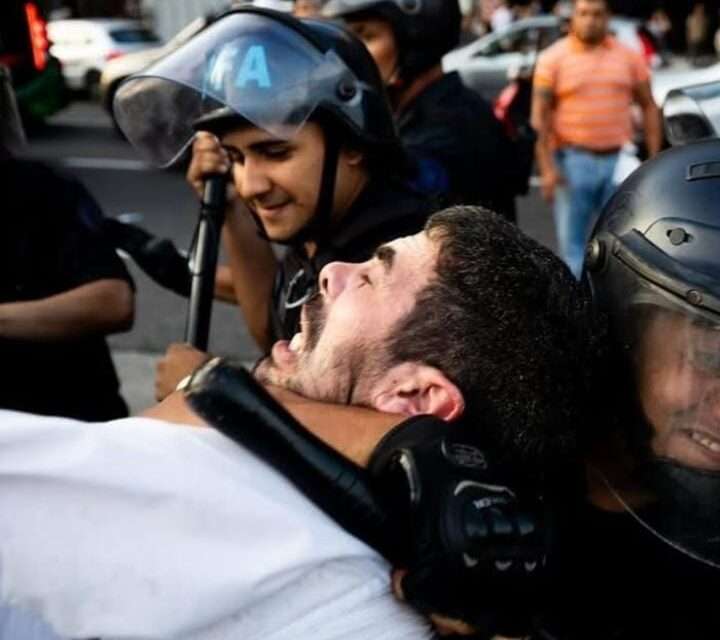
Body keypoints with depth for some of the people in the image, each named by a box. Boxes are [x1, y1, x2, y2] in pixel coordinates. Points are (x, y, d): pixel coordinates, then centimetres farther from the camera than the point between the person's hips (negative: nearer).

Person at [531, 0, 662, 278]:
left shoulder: (628, 57, 7)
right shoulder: (554, 58, 0)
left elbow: (649, 107, 11)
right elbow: (540, 115, -4)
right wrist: (547, 168, -13)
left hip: (619, 161, 2)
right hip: (573, 163, -2)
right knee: (572, 240, 2)